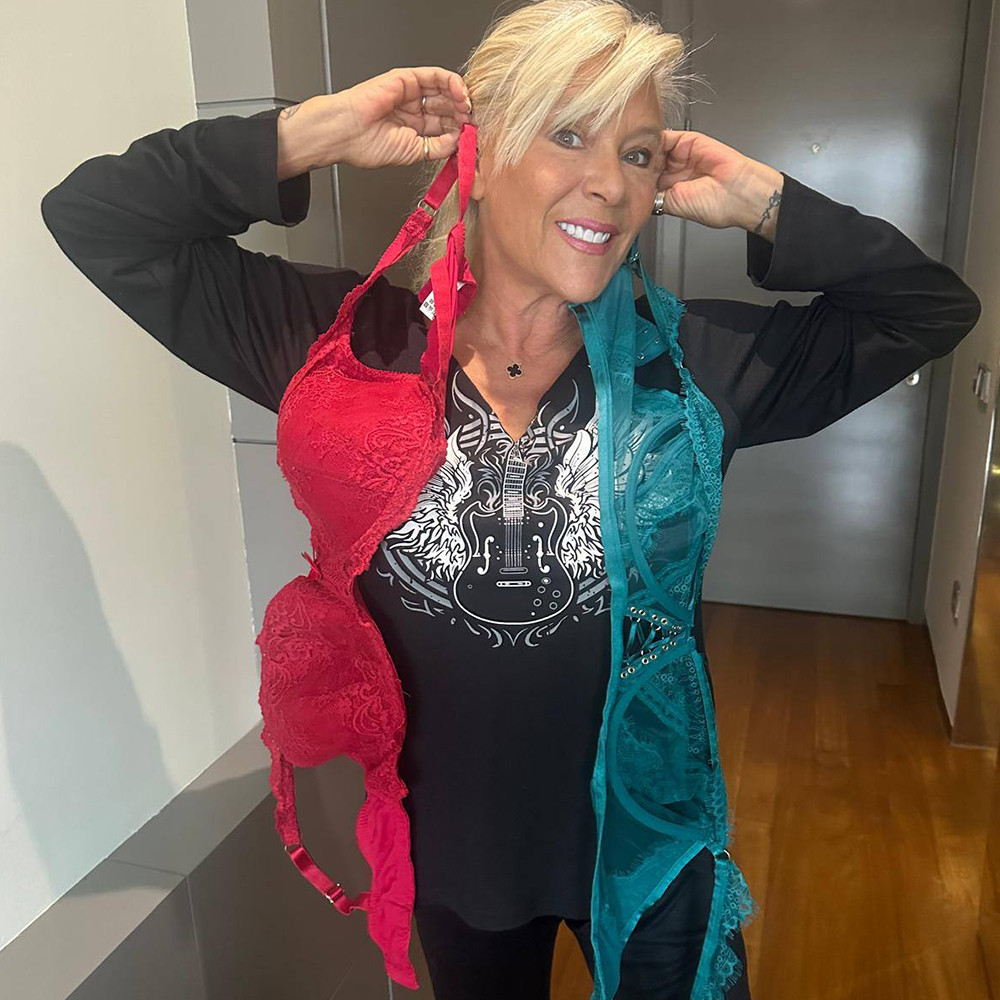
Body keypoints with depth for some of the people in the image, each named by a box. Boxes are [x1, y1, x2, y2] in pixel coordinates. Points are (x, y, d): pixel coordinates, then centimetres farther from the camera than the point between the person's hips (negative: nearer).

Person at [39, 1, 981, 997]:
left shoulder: (695, 360, -12)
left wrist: (760, 201, -13)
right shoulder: (351, 343, -14)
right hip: (451, 848, 1)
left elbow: (933, 307, -2)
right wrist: (320, 129, -19)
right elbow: (95, 217, -10)